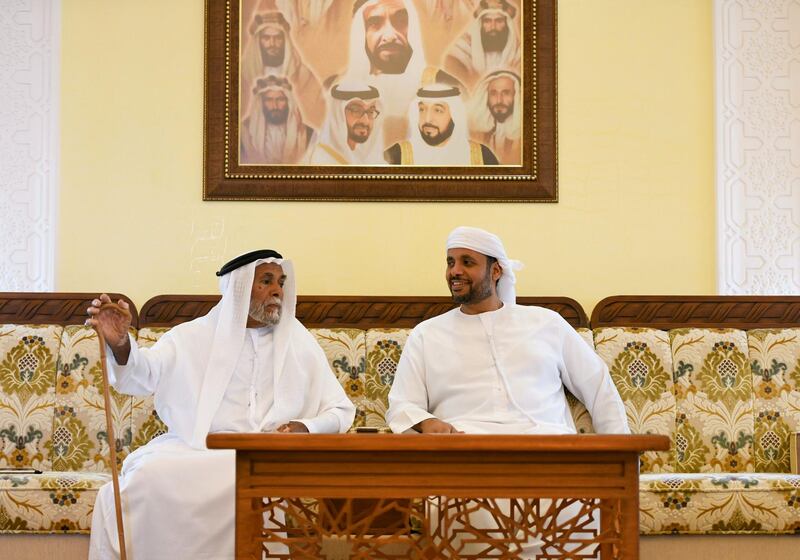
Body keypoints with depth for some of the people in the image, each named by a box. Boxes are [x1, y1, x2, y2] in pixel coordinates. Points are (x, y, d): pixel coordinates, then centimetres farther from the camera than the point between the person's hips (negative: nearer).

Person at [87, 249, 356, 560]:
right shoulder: (194, 336, 8)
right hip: (196, 451, 0)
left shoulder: (300, 342, 13)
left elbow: (341, 410, 15)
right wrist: (121, 345, -31)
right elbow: (143, 372, -8)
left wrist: (306, 428, -7)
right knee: (142, 482, -29)